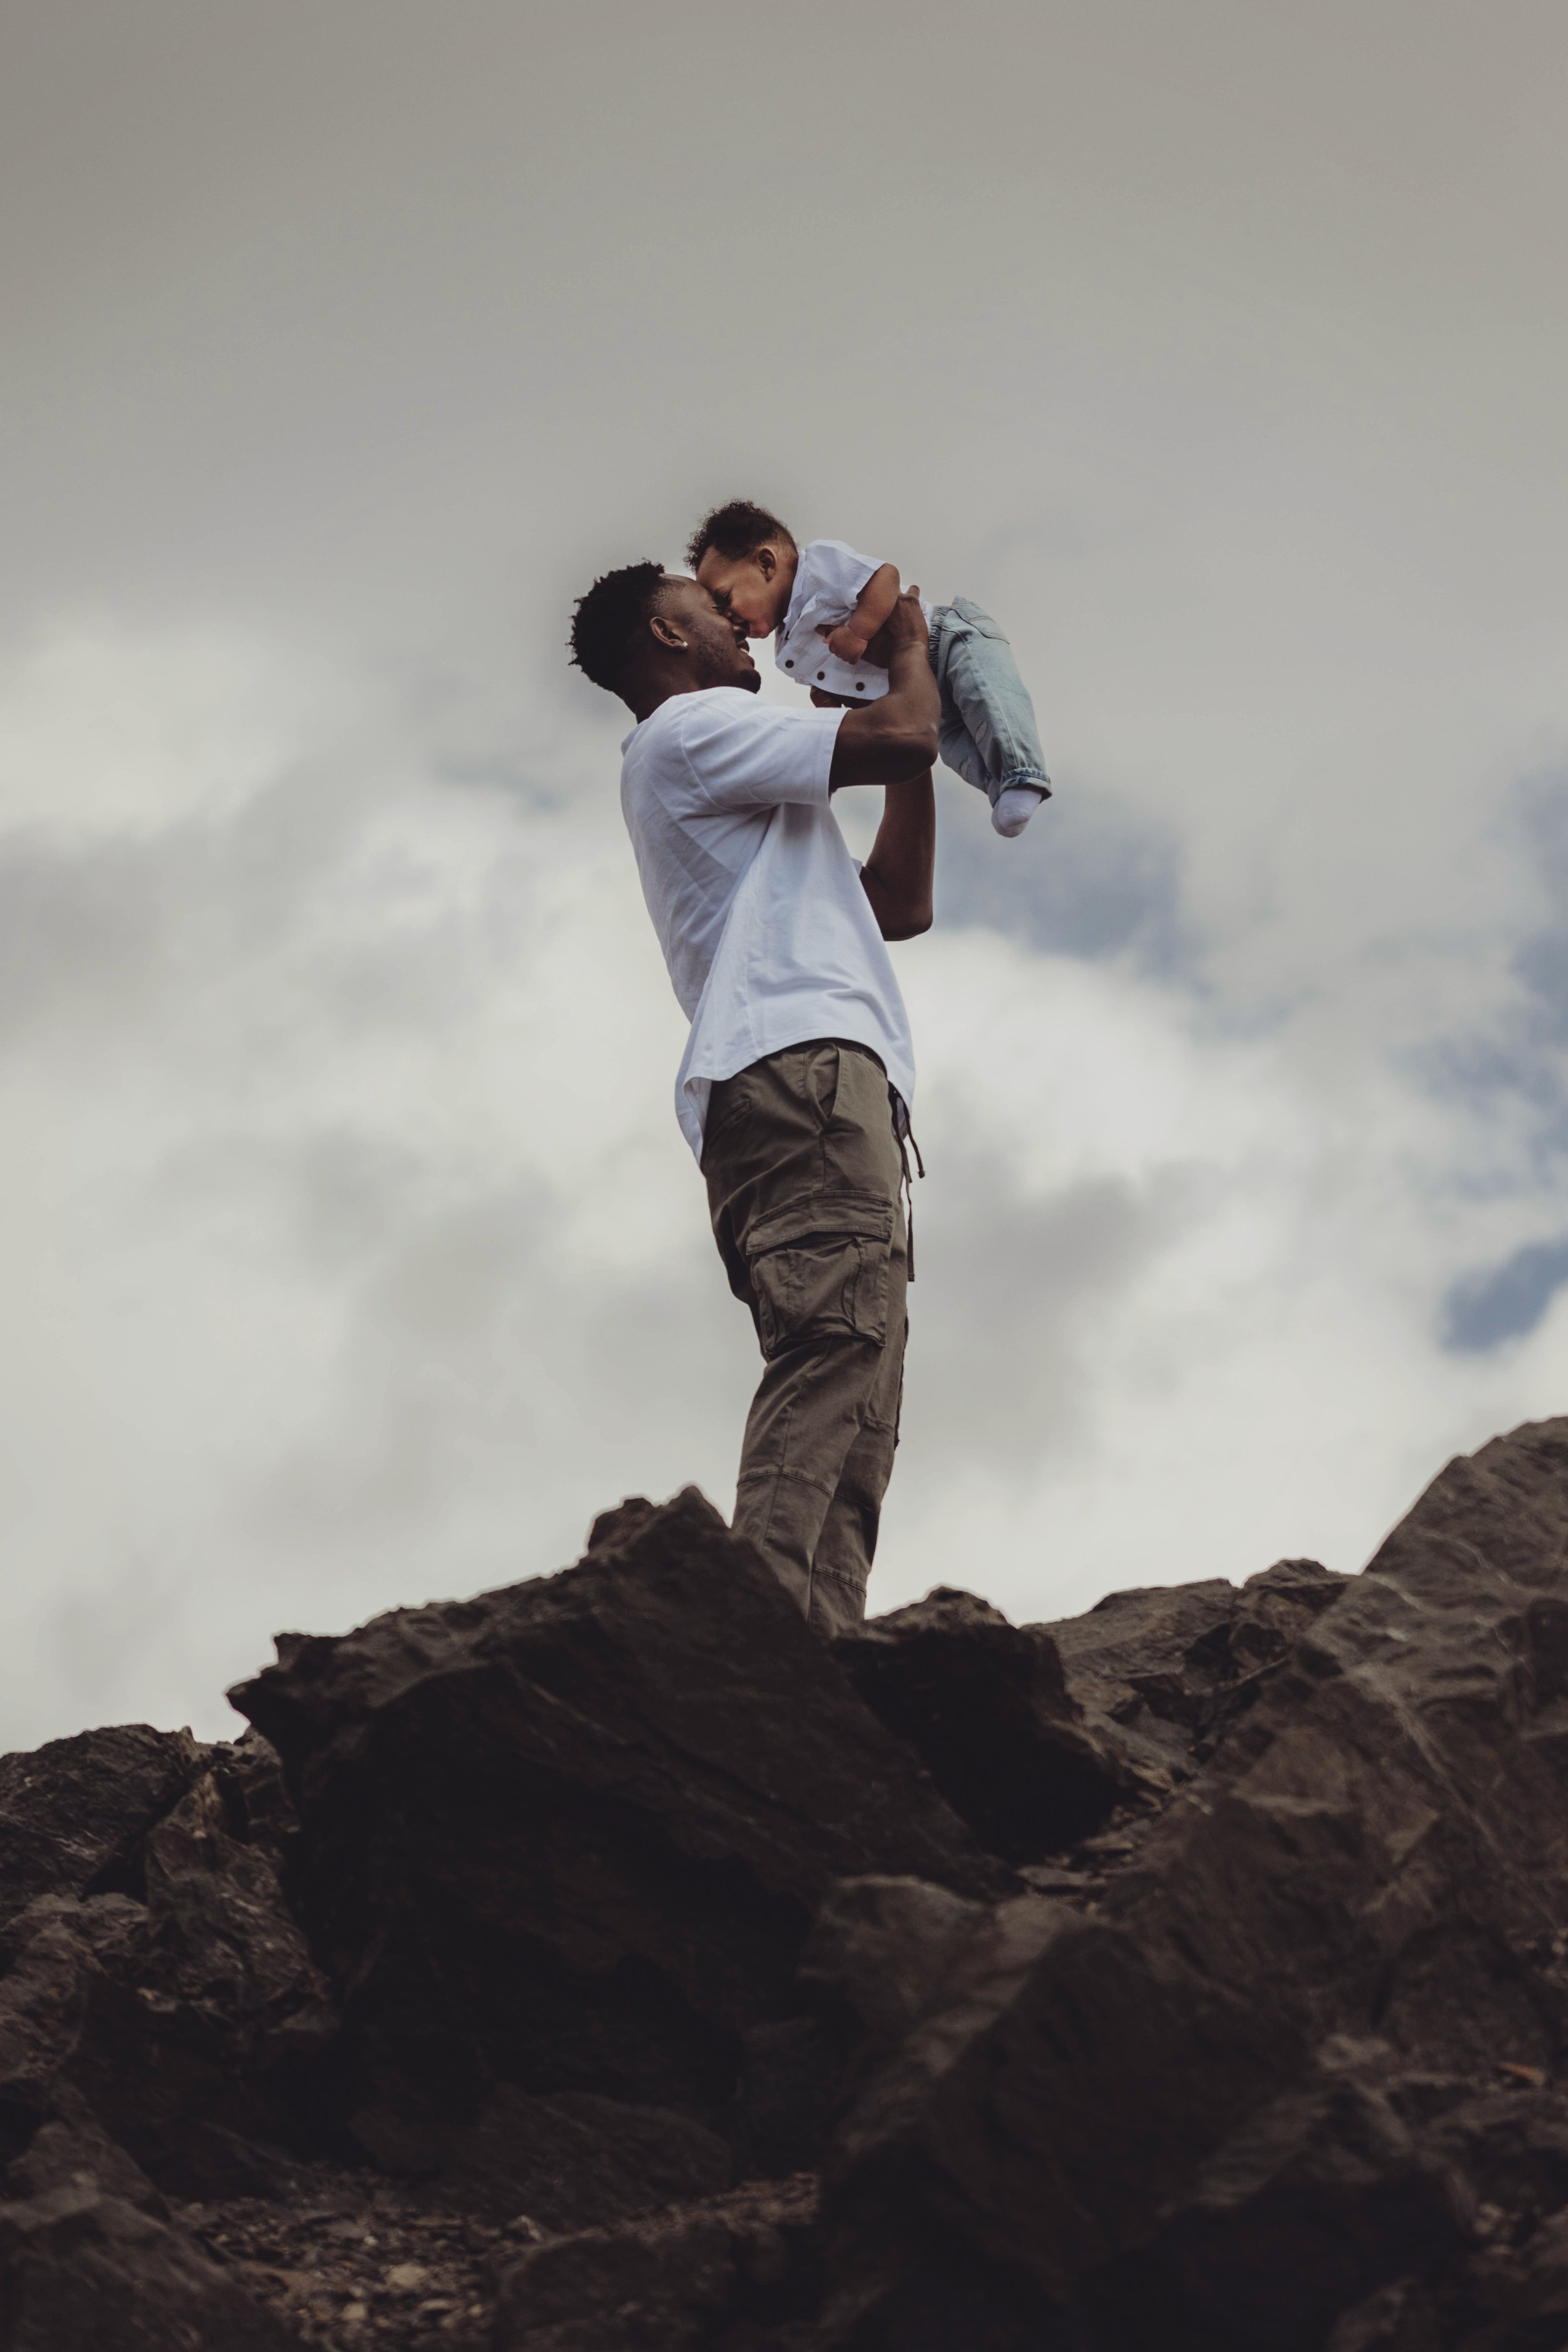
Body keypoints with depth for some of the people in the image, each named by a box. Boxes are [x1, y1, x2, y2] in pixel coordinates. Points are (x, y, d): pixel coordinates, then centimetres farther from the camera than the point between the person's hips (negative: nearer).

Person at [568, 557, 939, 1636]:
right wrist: (909, 647, 21)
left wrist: (917, 751, 36)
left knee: (850, 1421, -5)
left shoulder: (730, 796, 38)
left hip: (813, 1083, 10)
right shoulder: (688, 728, 9)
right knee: (839, 1343, -27)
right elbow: (898, 737, -1)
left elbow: (901, 903, 36)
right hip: (800, 1061, -10)